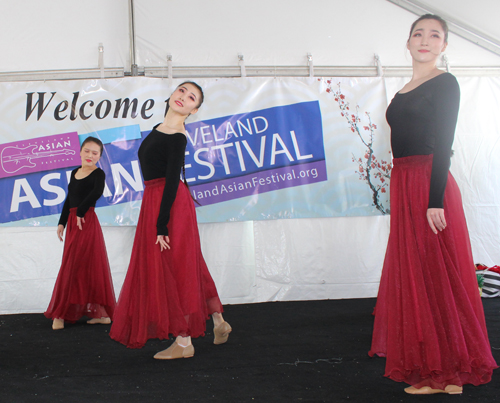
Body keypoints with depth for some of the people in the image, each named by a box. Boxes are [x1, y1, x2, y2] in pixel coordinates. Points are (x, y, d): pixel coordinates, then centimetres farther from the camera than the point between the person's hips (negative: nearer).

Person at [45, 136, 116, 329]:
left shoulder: (98, 173, -7)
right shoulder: (75, 172, 16)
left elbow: (97, 191, -28)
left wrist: (80, 212, -23)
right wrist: (62, 222, 20)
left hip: (86, 221, -8)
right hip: (73, 222, 8)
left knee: (71, 266, -5)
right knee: (86, 267, 9)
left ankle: (61, 313, 6)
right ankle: (100, 313, 15)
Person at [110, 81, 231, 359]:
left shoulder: (177, 138, -16)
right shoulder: (161, 128, 11)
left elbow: (172, 182, -20)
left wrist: (161, 225, -22)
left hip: (169, 204, -9)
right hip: (155, 200, 9)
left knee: (170, 269, -3)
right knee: (185, 266, 15)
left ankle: (183, 342, 8)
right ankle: (218, 321, 27)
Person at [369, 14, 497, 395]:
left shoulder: (445, 83, -4)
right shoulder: (405, 90, 18)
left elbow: (443, 144, -13)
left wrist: (435, 201, -20)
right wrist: (400, 193, 14)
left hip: (429, 185, -8)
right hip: (404, 185, 8)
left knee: (434, 275, -2)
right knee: (411, 275, 12)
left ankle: (446, 372, 11)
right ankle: (426, 363, 24)